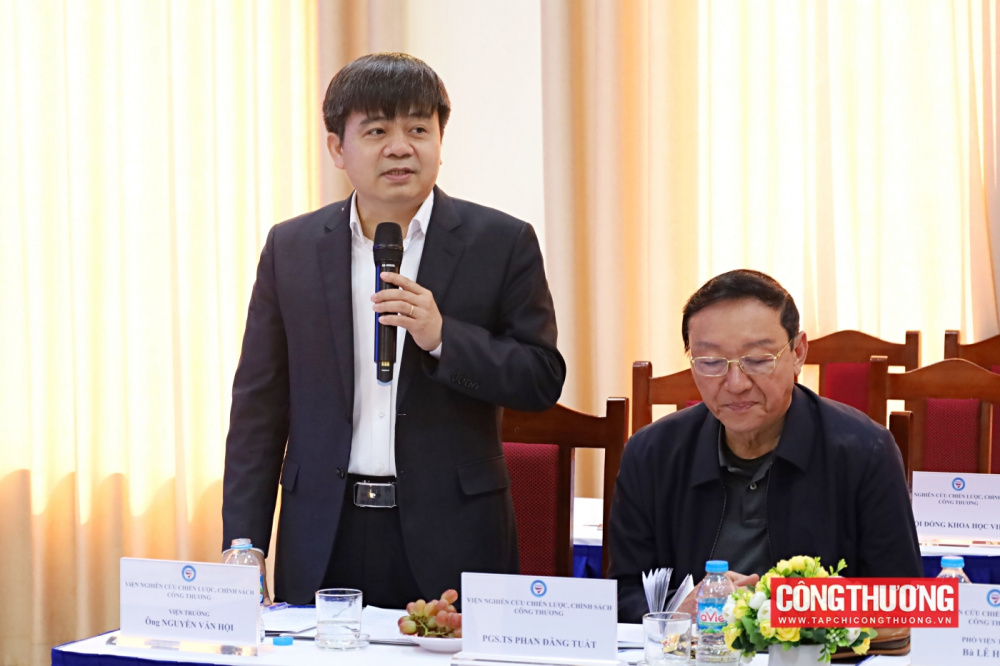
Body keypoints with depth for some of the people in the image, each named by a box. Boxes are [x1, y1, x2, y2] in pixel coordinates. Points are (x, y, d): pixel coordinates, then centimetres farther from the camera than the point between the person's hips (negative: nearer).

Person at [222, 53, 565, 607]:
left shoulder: (501, 243, 1)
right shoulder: (291, 248, 7)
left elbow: (543, 380, -1)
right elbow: (258, 407, 8)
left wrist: (442, 336, -17)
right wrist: (243, 552, 1)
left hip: (451, 541, -1)